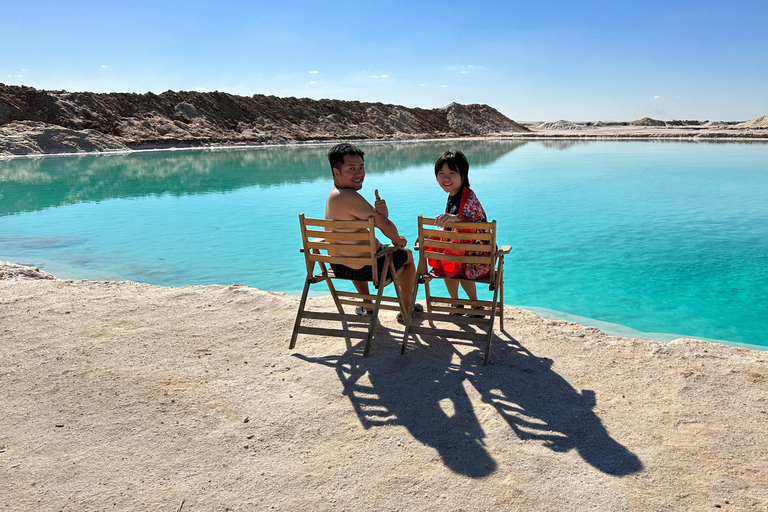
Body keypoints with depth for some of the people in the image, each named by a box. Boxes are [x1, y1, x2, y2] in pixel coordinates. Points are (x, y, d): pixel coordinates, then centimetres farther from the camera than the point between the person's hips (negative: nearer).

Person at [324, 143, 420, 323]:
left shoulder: (334, 194, 4)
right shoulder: (349, 196, -28)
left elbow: (380, 219, 3)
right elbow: (385, 225, -22)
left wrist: (381, 210, -20)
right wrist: (398, 240, -1)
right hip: (366, 267, -9)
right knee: (407, 255, 20)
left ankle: (366, 306, 51)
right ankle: (405, 310, 33)